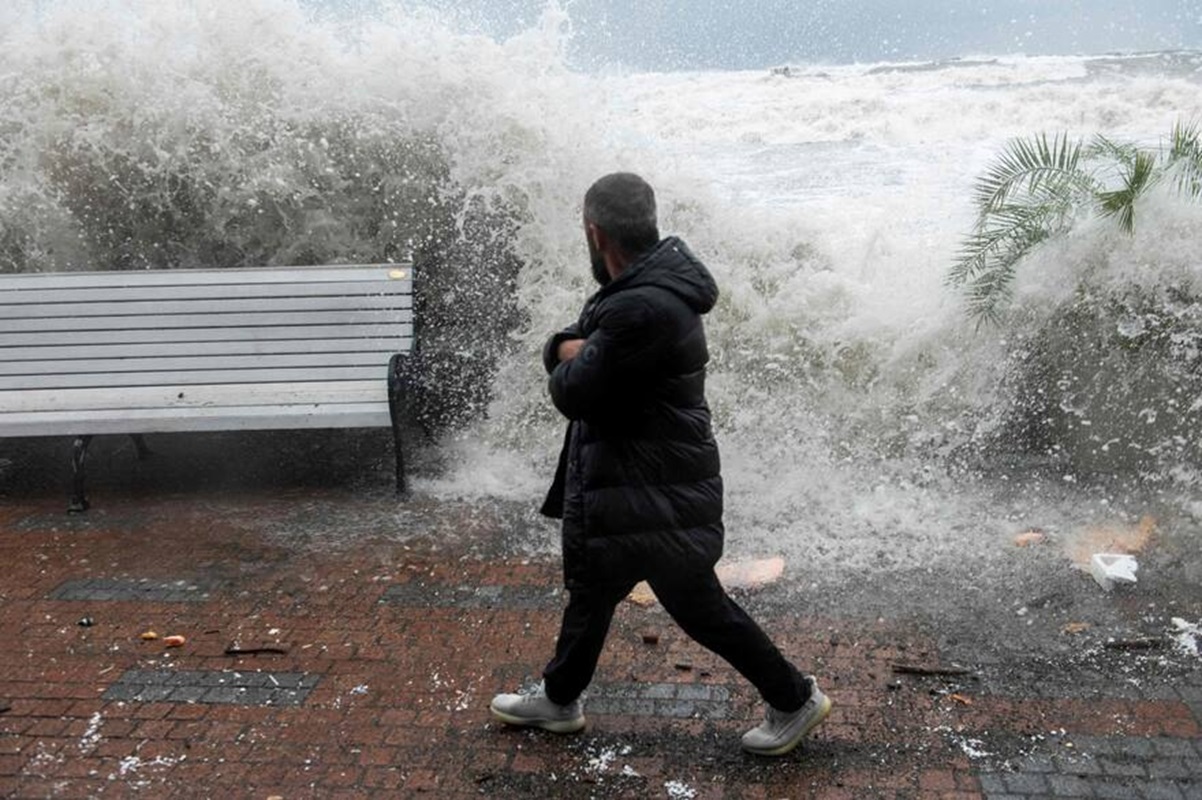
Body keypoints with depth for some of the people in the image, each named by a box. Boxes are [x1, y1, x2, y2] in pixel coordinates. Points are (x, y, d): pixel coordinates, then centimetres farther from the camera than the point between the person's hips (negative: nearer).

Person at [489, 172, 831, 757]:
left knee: (700, 607, 4)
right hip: (617, 484, 10)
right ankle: (559, 700, 41)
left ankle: (795, 700, 22)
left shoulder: (644, 309, -29)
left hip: (658, 500, -10)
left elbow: (573, 394, -25)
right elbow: (562, 347, 11)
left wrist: (571, 363, -4)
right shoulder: (648, 283, 5)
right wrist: (571, 348, -12)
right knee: (590, 590, 22)